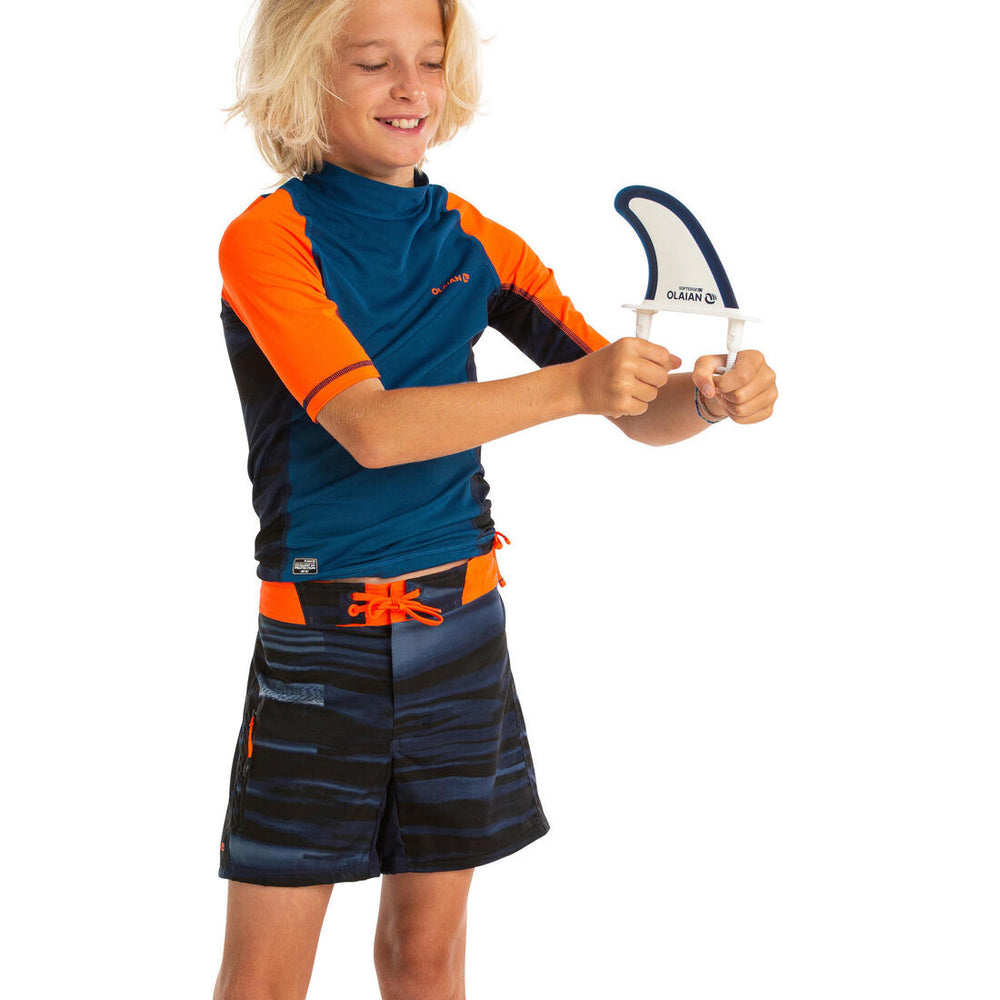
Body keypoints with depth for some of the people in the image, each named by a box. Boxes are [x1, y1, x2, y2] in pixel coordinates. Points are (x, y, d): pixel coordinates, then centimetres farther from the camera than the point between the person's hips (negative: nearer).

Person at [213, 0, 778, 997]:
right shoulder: (268, 238, -8)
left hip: (460, 623, 4)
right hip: (320, 630, -4)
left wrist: (708, 397, -19)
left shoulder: (474, 242, 7)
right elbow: (369, 428, -23)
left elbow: (641, 414, 4)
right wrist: (573, 386, -34)